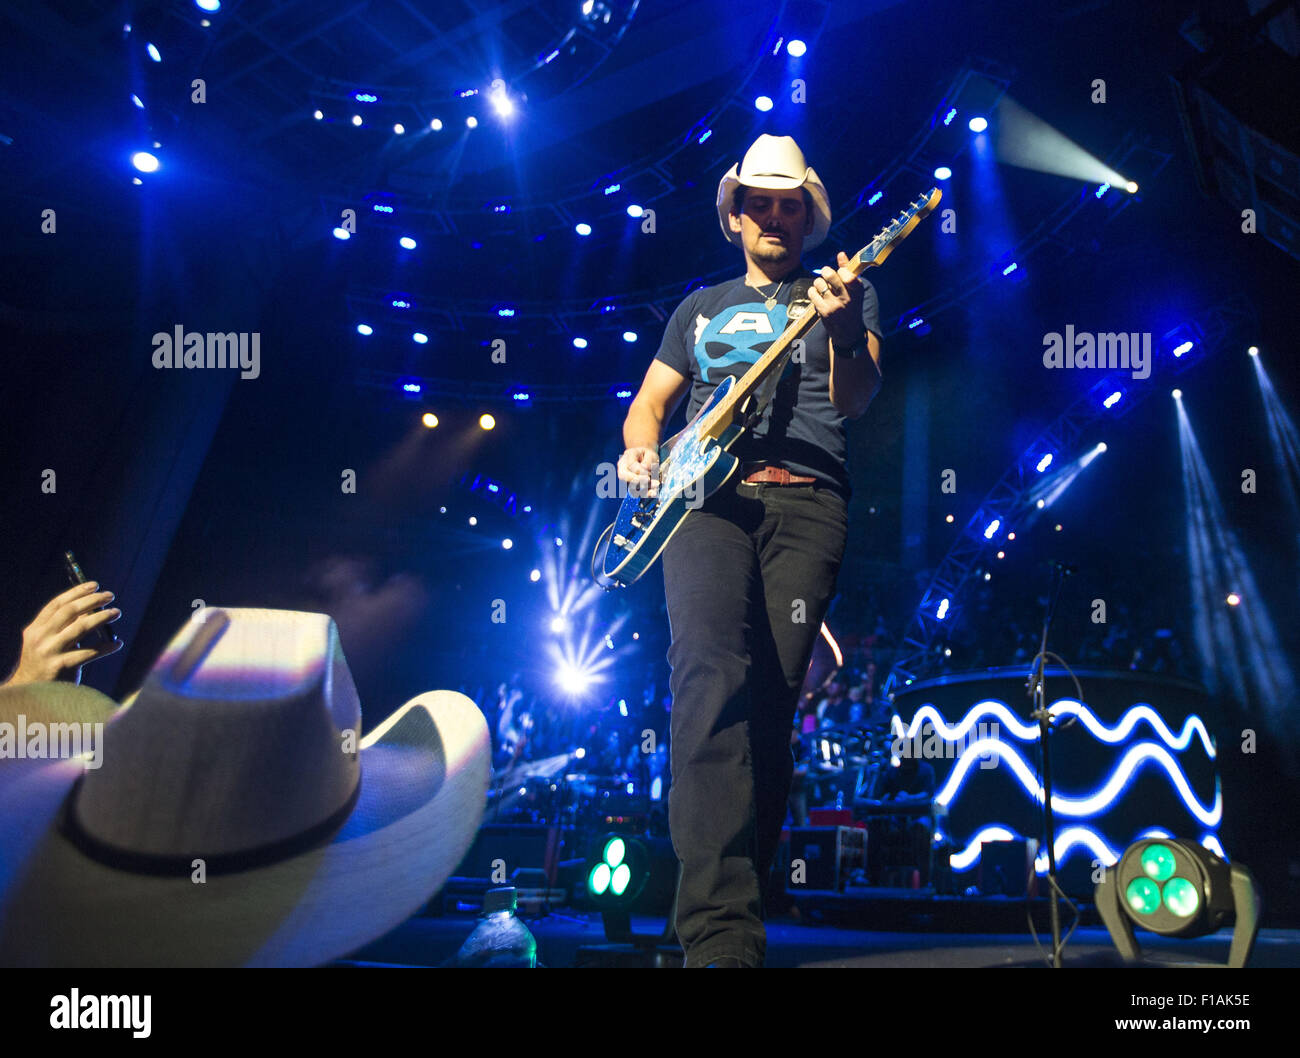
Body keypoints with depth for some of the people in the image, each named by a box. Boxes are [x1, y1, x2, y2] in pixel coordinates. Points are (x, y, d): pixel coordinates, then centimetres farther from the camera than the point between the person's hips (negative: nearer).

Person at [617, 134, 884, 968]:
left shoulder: (845, 292, 19)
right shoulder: (701, 307, 28)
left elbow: (857, 400, 2)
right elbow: (650, 401, 28)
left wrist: (842, 329, -19)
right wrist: (640, 452, 5)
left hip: (805, 499, 0)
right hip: (708, 493, 0)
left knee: (772, 699, -9)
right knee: (712, 672, -24)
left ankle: (732, 914, 3)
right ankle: (722, 934, -32)